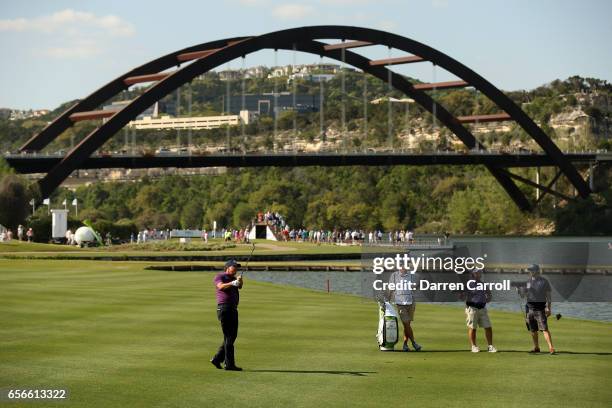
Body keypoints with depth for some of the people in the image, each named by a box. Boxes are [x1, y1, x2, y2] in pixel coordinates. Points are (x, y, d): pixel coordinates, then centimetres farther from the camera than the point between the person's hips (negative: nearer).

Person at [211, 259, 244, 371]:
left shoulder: (233, 279, 20)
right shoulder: (220, 276, 0)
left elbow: (239, 286, -2)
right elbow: (221, 286, -22)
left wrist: (240, 281, -24)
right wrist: (233, 283, -36)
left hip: (233, 309, 8)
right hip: (224, 308, -8)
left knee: (232, 336, 10)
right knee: (229, 337, -9)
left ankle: (217, 359, 18)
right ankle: (229, 364, -8)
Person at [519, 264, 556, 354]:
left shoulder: (544, 281, -1)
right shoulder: (528, 281, 12)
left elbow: (548, 295, -2)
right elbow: (522, 295, 13)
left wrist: (549, 308, -10)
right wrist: (519, 287, -7)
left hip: (540, 307, -5)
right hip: (530, 307, 5)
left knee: (544, 328, -14)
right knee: (533, 329, 9)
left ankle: (551, 348, -19)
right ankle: (536, 348, 20)